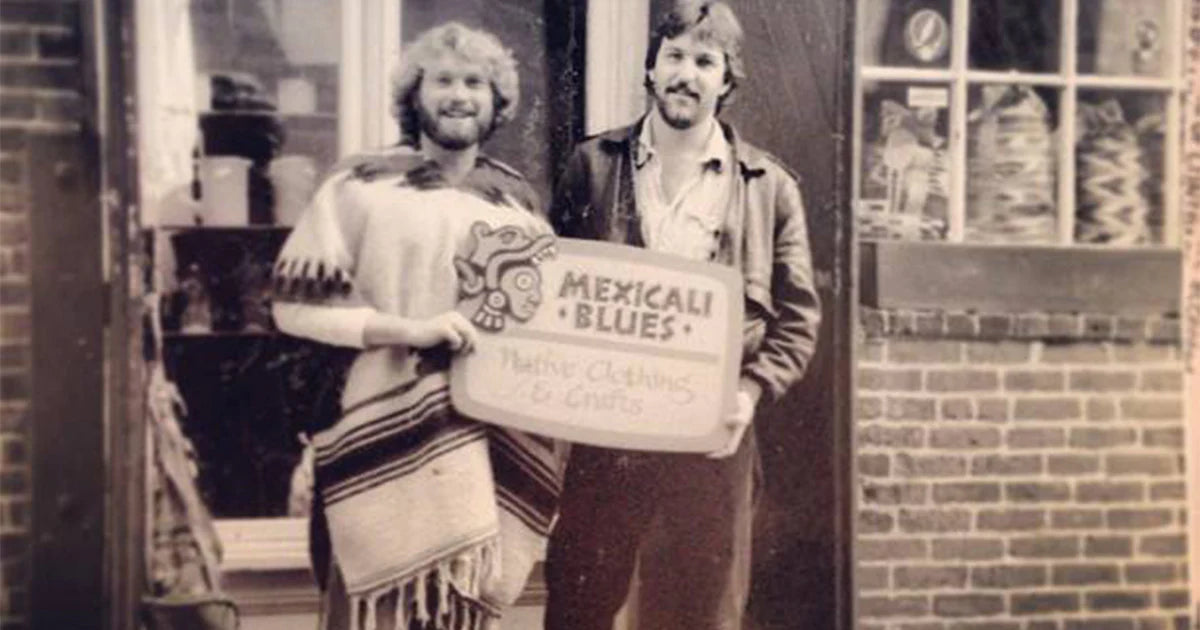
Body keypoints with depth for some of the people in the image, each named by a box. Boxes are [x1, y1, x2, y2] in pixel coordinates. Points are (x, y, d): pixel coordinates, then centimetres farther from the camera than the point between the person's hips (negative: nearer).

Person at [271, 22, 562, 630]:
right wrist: (412, 330, -19)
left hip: (499, 444, 5)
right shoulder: (362, 186, -3)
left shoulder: (516, 196, 10)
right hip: (393, 442, -4)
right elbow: (296, 307, -8)